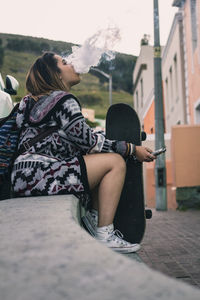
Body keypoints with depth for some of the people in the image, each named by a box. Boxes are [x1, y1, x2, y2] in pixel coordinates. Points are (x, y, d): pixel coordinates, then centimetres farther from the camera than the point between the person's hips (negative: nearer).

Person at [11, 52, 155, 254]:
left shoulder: (33, 102, 23)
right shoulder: (63, 100, -6)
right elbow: (87, 141, -11)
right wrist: (133, 150, -4)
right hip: (38, 174, -10)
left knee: (99, 160, 19)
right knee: (115, 162, -9)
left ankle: (94, 221, 10)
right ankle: (105, 236, -13)